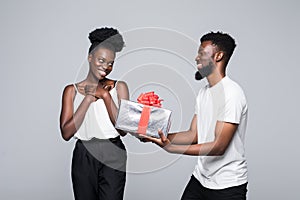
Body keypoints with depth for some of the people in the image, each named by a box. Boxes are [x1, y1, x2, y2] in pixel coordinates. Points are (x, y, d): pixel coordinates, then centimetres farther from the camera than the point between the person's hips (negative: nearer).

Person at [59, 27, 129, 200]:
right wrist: (89, 98, -9)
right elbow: (66, 133, -5)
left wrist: (105, 95, -8)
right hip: (83, 156, 1)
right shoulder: (72, 90, 6)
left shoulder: (119, 87, 5)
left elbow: (123, 129, -4)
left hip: (112, 156, -1)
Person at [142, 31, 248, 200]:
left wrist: (170, 148, -29)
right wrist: (161, 136, -8)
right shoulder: (203, 92, 10)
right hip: (200, 178, 7)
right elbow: (193, 135, 7)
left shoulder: (231, 93, -18)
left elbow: (219, 146, -23)